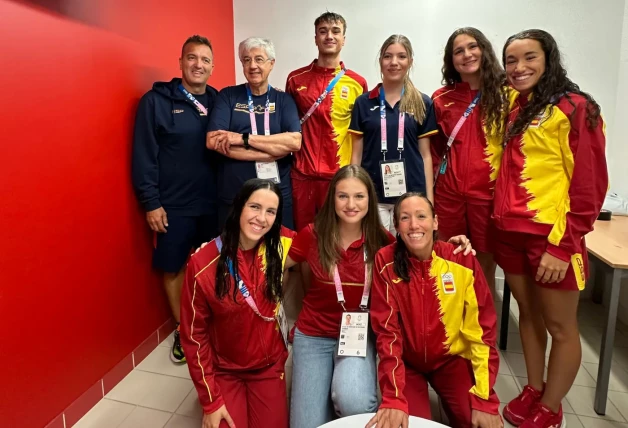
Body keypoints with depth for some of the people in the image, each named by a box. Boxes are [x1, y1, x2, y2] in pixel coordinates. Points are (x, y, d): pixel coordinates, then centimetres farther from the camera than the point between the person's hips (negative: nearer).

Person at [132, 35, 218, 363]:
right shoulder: (156, 101, -4)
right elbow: (143, 157, -6)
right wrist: (151, 202, -9)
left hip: (214, 202, 3)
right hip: (173, 205, -2)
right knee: (173, 267, 8)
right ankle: (183, 331, 28)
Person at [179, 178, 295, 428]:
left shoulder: (281, 246, -16)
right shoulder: (203, 263, -22)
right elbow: (194, 334, -13)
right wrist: (210, 401, -11)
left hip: (269, 365, 2)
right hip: (223, 369, -2)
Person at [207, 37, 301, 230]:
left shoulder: (283, 100, 6)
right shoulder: (227, 96, 3)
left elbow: (295, 142, -10)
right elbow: (213, 142, -10)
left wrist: (244, 138, -17)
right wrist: (273, 151, -14)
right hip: (232, 197, 0)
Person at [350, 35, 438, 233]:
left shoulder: (423, 103, 5)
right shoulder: (364, 102, 4)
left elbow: (425, 154, 6)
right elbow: (357, 153, 6)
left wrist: (429, 199, 1)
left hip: (411, 195, 1)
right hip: (373, 196, 0)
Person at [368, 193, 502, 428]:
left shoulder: (462, 260, -17)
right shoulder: (385, 262, -18)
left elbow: (482, 330, -11)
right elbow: (386, 330, -18)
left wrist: (485, 400, -14)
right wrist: (393, 398, -26)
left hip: (451, 358, 1)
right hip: (407, 361, -1)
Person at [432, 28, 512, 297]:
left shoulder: (506, 93, 1)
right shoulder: (441, 98, 8)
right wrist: (434, 184, 9)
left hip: (489, 191, -2)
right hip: (449, 192, 2)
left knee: (485, 267, 8)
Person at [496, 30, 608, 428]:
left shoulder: (575, 108, -8)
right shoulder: (517, 108, 13)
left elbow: (589, 185, -12)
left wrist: (562, 245, -16)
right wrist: (501, 220, 7)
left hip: (552, 236, -6)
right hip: (512, 232, 7)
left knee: (560, 326, 8)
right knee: (528, 314, 17)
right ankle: (533, 391, 34)